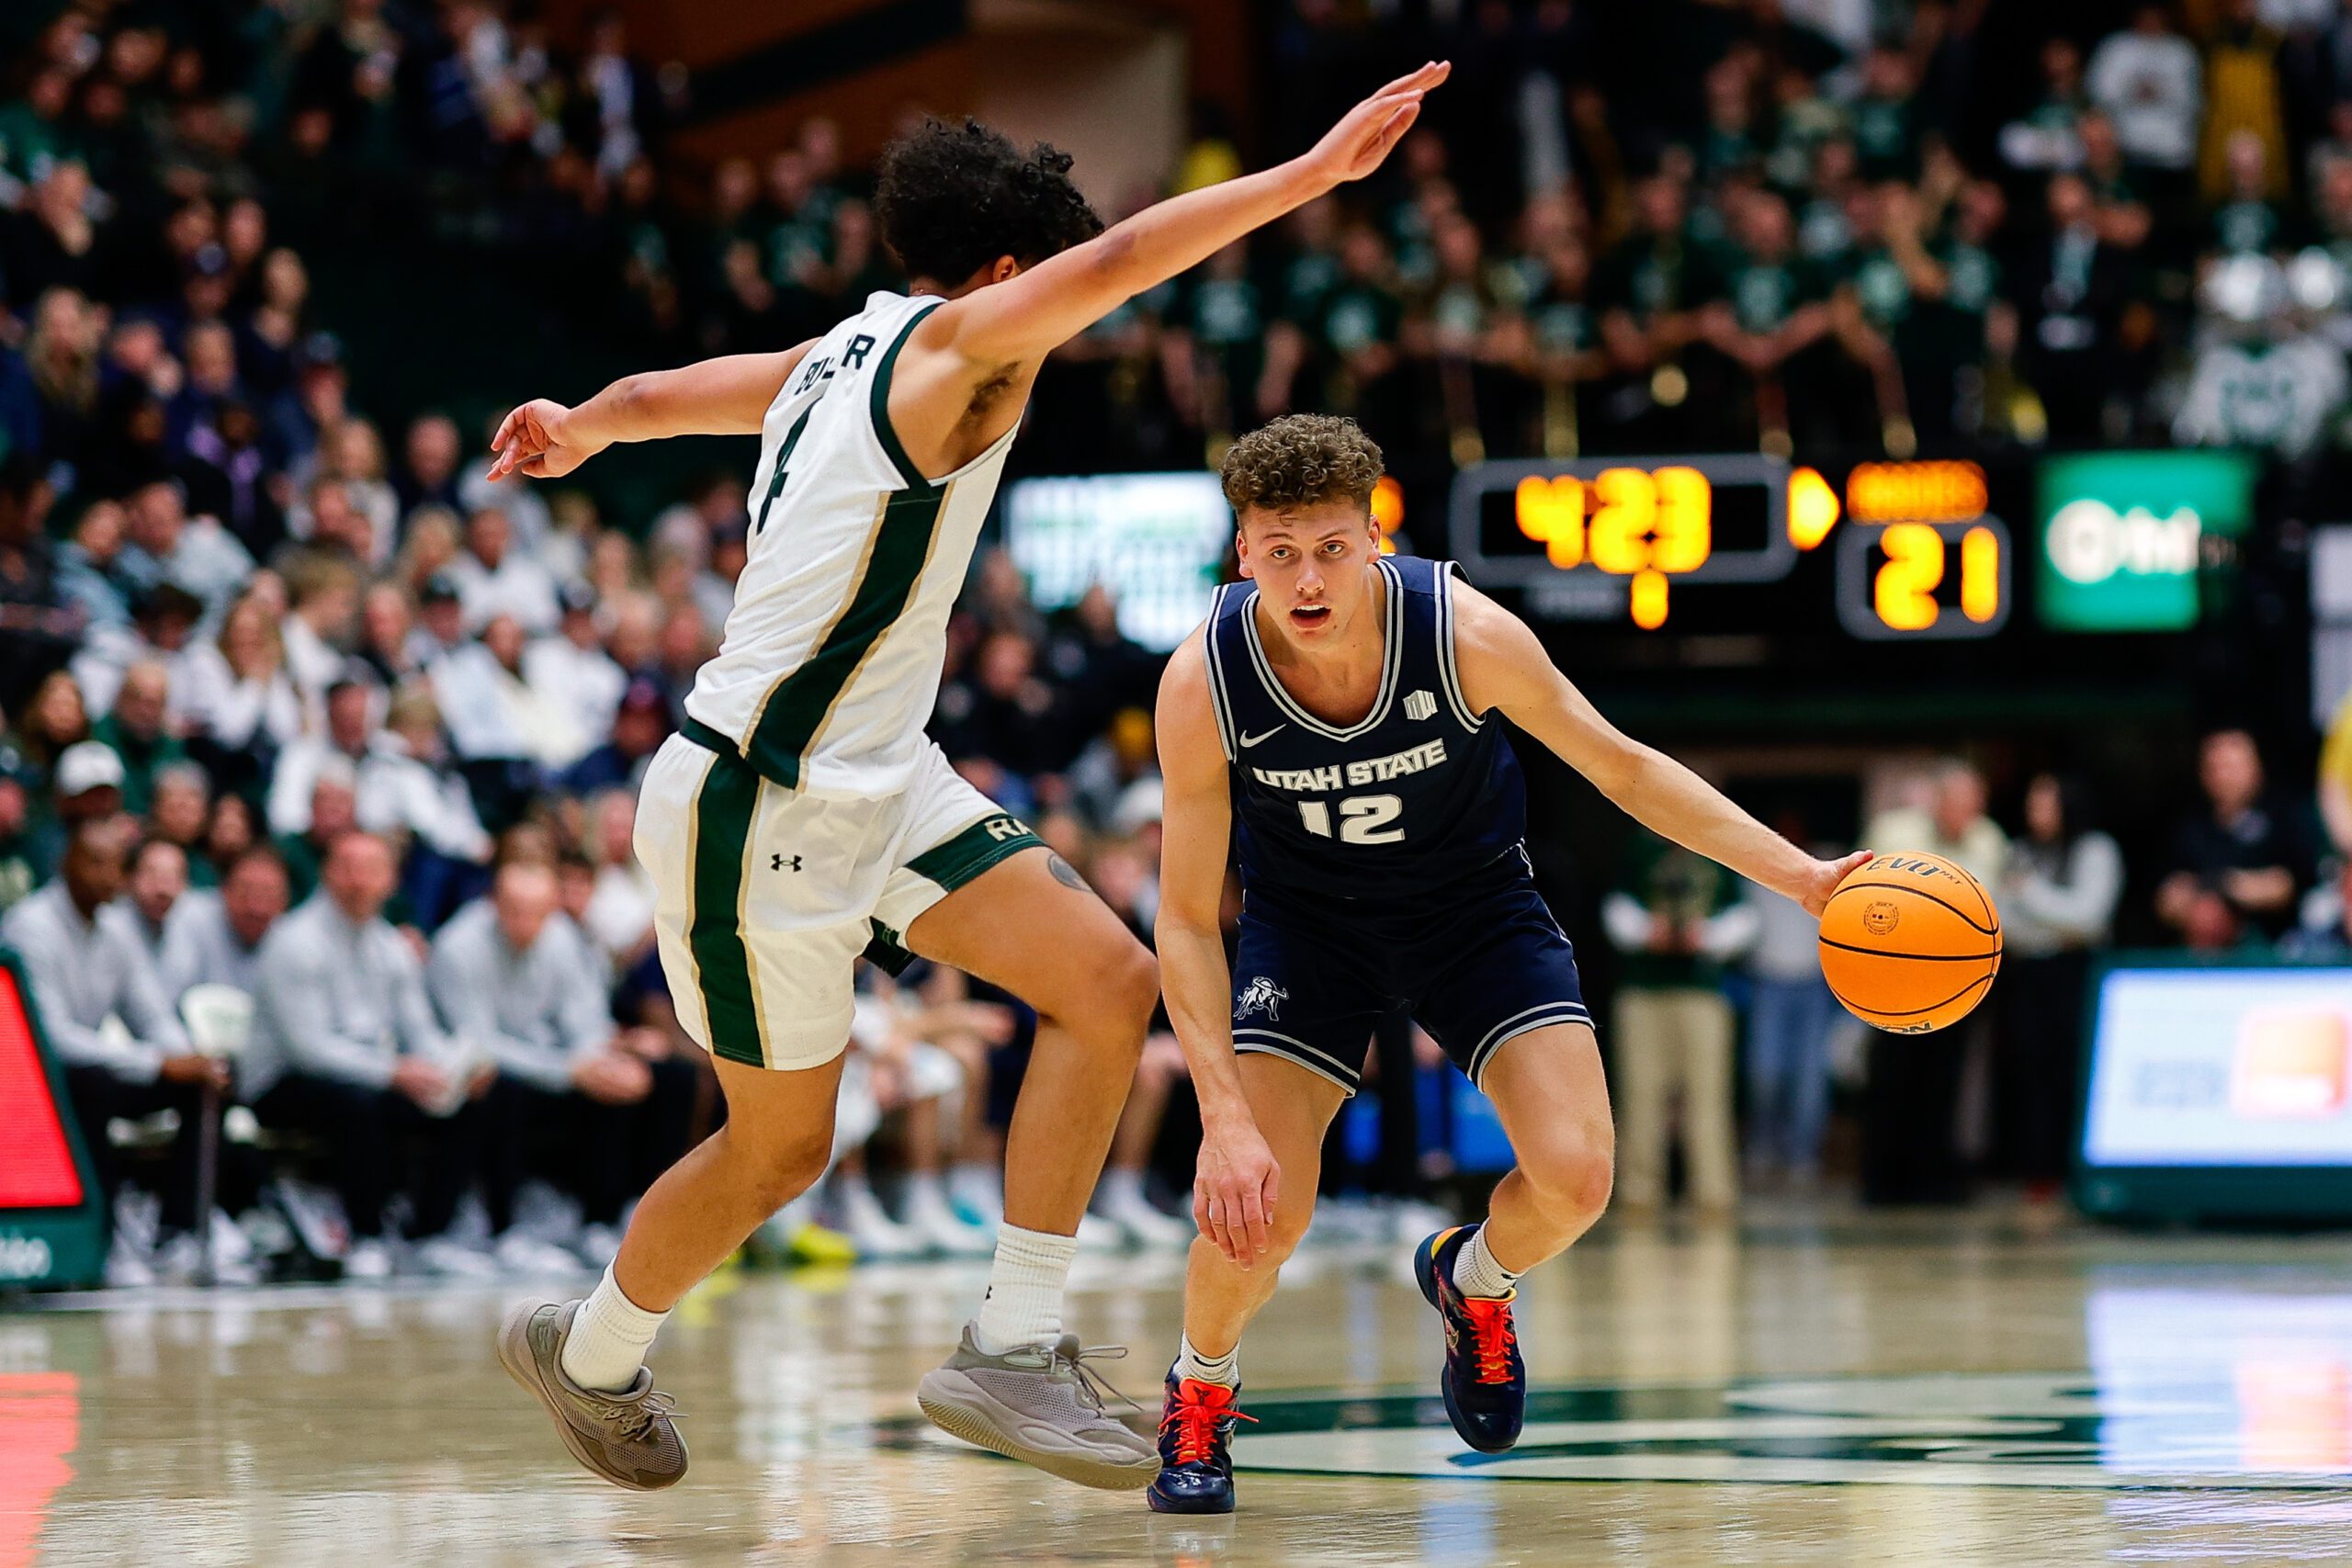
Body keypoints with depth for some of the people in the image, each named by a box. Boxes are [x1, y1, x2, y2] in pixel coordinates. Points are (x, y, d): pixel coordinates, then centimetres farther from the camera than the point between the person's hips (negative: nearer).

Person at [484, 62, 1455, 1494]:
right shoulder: (952, 347, -16)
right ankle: (590, 1356, 32)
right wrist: (1311, 173, -34)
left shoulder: (842, 356, 10)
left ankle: (1013, 1349, -3)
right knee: (781, 1150, 6)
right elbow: (1111, 263, -33)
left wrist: (583, 427, 48)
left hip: (879, 784, 9)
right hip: (760, 814, -9)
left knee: (1110, 984, -5)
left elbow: (666, 391, 27)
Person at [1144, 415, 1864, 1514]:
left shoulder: (1467, 634, -28)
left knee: (1574, 1177, -17)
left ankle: (1472, 1282, 21)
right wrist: (1226, 1121, -30)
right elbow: (1187, 918, -20)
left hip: (1473, 901, 1)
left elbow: (1620, 767, -12)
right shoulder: (1204, 683, -28)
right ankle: (1198, 1396, 14)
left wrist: (1802, 876, -18)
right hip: (1305, 919, -1)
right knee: (1254, 1207, -20)